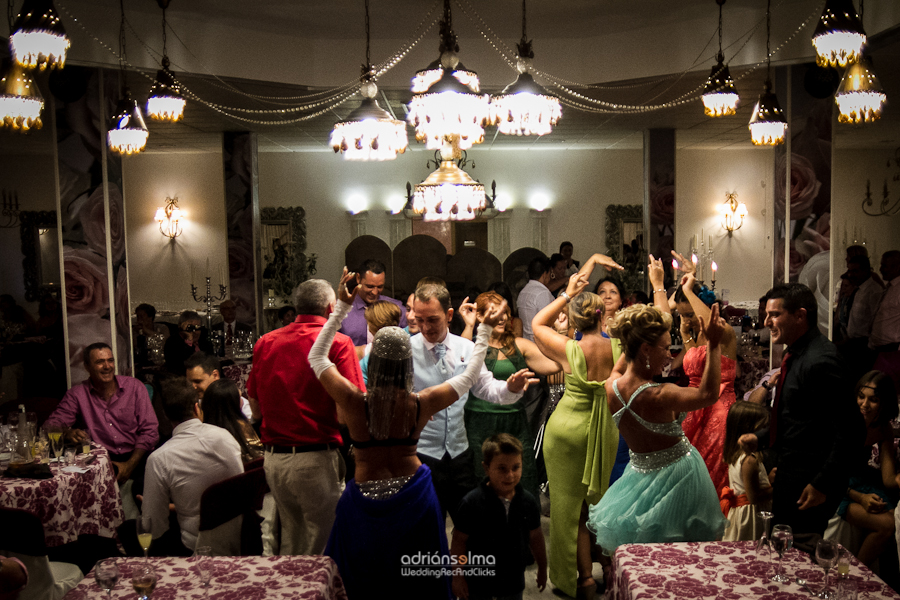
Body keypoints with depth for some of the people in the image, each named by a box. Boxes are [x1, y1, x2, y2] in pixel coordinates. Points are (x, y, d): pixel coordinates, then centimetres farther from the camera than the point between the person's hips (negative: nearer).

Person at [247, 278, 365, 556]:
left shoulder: (266, 342, 8)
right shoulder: (337, 343, -8)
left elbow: (254, 401, 15)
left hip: (273, 458, 6)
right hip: (317, 460, -6)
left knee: (291, 539, 21)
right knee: (323, 546, 5)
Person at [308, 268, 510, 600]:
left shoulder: (354, 402, -20)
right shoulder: (422, 404, -17)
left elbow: (317, 357, -4)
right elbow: (469, 374, -1)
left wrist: (342, 307, -3)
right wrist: (485, 329, 8)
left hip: (366, 501, -1)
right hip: (413, 498, 1)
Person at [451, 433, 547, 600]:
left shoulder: (528, 501, -7)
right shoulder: (472, 502, -19)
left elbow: (535, 537, 6)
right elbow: (459, 541, -13)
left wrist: (542, 568, 15)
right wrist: (458, 577, -9)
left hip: (514, 584, 3)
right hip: (478, 586, -3)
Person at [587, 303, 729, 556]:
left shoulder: (612, 387, -9)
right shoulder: (657, 396, -30)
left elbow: (619, 367, 16)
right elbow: (708, 394, -24)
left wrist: (634, 336, 9)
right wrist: (713, 344, -24)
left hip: (640, 470, 6)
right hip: (677, 473, -6)